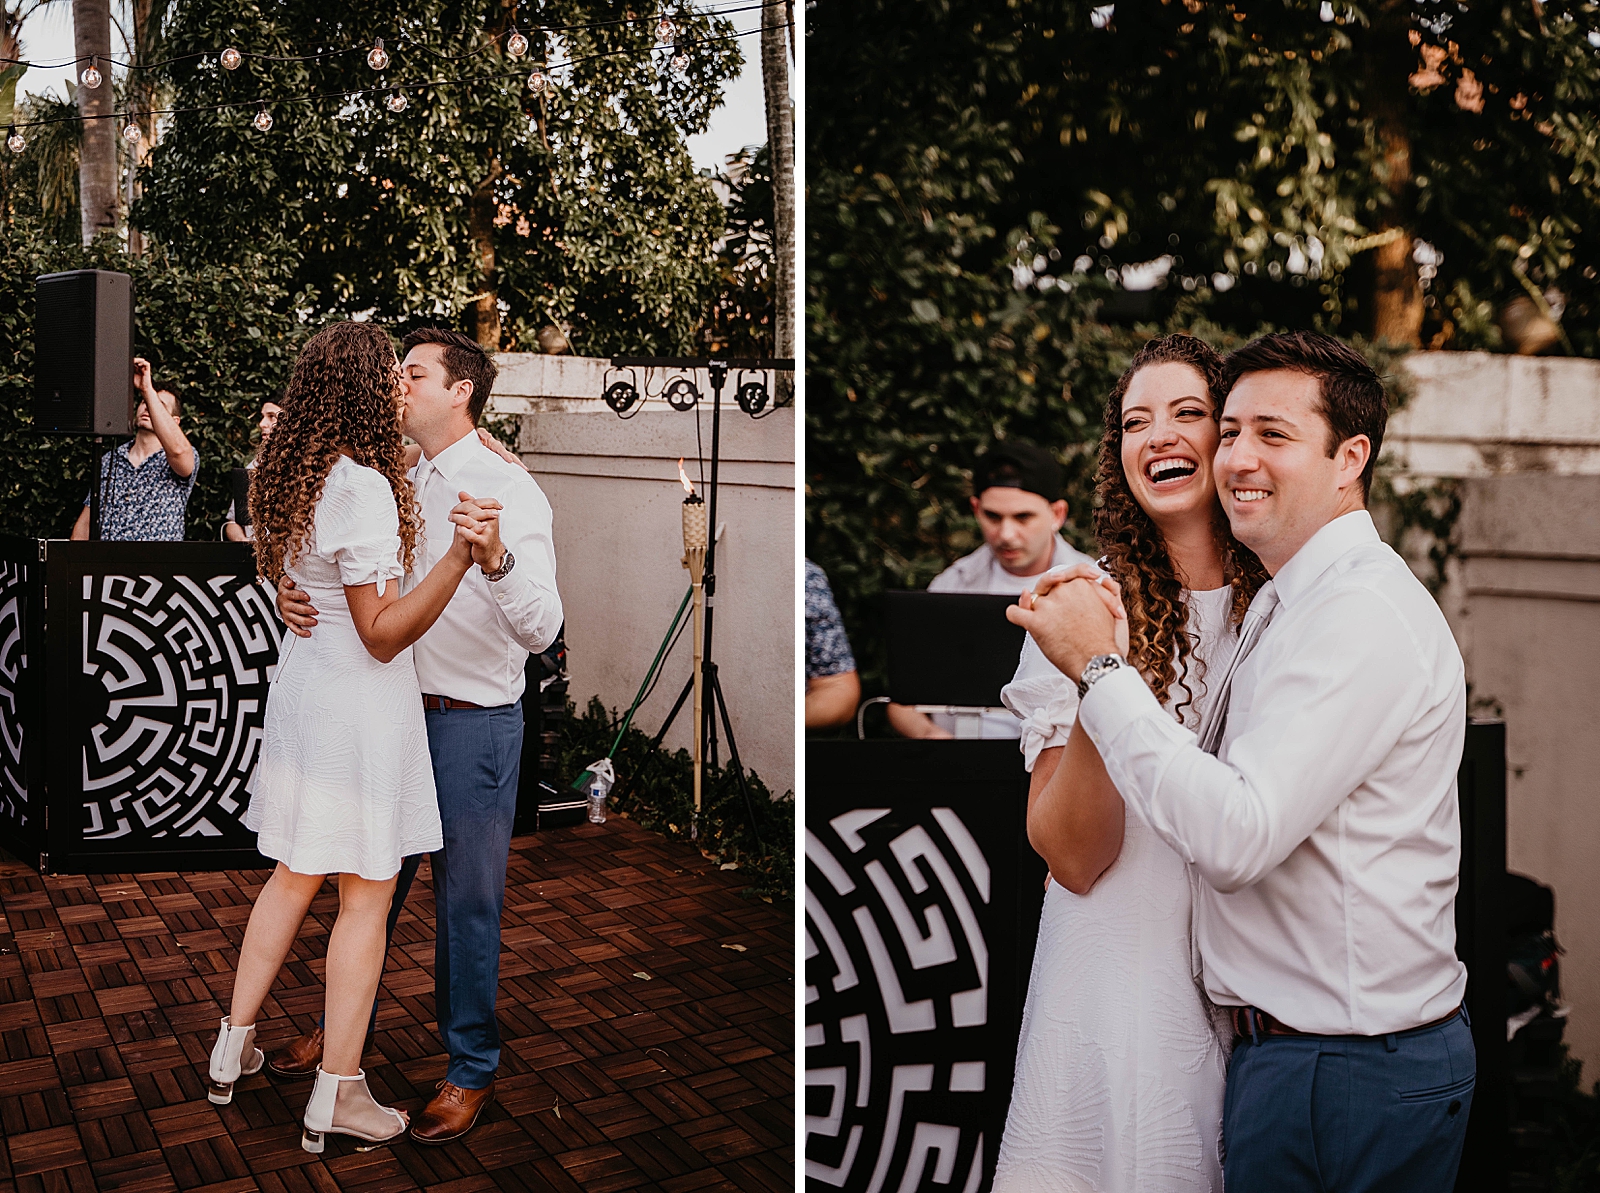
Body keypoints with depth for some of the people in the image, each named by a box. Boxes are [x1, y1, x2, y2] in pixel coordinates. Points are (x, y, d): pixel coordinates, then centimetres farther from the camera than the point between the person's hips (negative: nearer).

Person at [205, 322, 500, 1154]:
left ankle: (233, 1048, 31)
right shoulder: (364, 487, -21)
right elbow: (383, 633, -21)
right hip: (361, 703, -9)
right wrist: (457, 558, -32)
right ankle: (335, 1097, 12)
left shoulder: (292, 476, 6)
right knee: (365, 896, 3)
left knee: (293, 878, 21)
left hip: (302, 683, 9)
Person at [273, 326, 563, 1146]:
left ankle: (471, 1070, 22)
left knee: (467, 901, 5)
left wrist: (497, 559, -43)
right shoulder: (396, 483, 9)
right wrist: (291, 594, -12)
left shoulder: (509, 489, -13)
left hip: (473, 724, -6)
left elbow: (540, 630, -24)